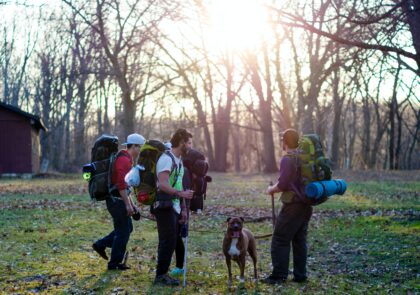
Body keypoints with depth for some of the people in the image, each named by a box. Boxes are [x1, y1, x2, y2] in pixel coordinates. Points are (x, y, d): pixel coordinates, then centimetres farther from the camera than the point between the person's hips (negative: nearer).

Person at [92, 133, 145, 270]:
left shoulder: (125, 159, 17)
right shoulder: (124, 160, -17)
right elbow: (121, 185, -25)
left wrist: (131, 203, 22)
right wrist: (128, 204, -23)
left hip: (117, 199, 10)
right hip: (117, 201, -10)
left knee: (127, 227, 16)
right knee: (123, 231, -1)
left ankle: (101, 244, 19)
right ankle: (115, 263, 7)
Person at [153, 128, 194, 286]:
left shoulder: (178, 160, 16)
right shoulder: (166, 159, -14)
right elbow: (163, 185, -24)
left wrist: (182, 208, 20)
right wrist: (181, 194, -32)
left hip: (174, 207, 10)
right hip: (165, 206, -10)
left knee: (169, 241, 12)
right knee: (168, 241, -9)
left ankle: (162, 274, 19)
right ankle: (160, 275, -3)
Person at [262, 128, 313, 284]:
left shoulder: (288, 159, -15)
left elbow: (283, 185, -19)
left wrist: (271, 189, 0)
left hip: (293, 205, -8)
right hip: (306, 205, 8)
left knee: (280, 240, -2)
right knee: (299, 240, 13)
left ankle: (279, 275, -2)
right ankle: (300, 274, 15)